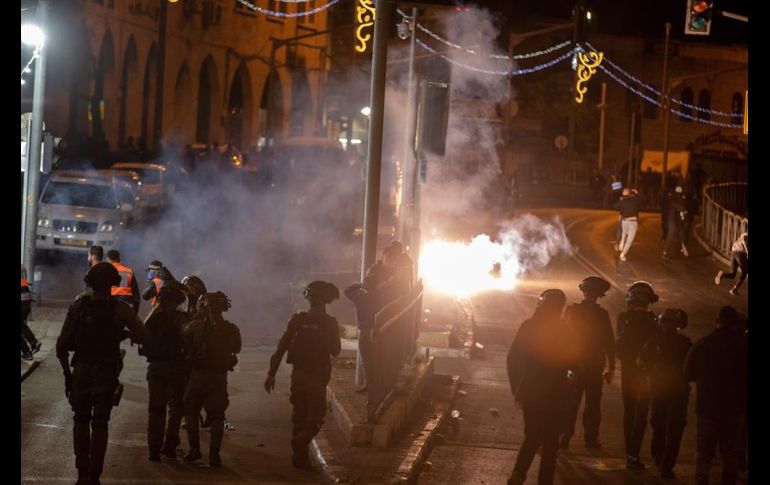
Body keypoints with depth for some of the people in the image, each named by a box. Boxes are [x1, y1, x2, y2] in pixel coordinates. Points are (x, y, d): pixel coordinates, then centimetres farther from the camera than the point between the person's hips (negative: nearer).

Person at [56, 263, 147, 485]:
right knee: (99, 424, 5)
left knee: (81, 421, 16)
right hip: (106, 374, -1)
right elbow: (141, 336, -8)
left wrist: (67, 372, 8)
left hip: (81, 372, 1)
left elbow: (62, 346, -4)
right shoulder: (120, 310, -7)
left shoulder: (78, 307, -4)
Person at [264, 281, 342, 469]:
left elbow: (281, 347, -2)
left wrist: (272, 373, 2)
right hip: (317, 376, -4)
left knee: (299, 416, 15)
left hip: (298, 374, 4)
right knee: (315, 418, 5)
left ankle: (299, 456, 16)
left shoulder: (298, 319, -1)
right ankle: (300, 443, -19)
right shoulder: (329, 323, -9)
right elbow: (336, 350, -1)